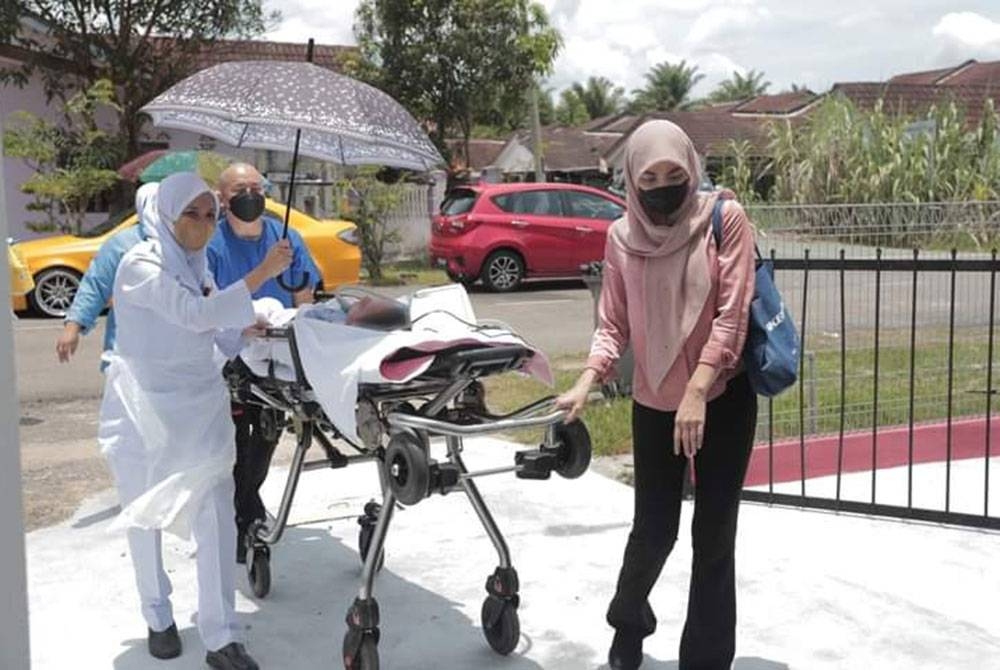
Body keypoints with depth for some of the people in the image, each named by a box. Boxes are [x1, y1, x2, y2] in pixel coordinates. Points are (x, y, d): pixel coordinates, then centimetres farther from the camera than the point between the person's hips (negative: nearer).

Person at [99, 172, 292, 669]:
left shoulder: (197, 262, 7)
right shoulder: (141, 264, -14)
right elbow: (195, 314, -28)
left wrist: (251, 327, -4)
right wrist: (262, 272, -29)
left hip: (200, 404, 5)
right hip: (145, 406, -5)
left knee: (215, 510, -6)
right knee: (145, 513, 10)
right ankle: (158, 618, 31)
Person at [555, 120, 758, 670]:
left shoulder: (725, 218, -9)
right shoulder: (622, 236, -1)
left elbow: (732, 314, -13)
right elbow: (613, 325, 1)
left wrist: (697, 393, -21)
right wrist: (585, 385, -15)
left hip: (723, 399, -2)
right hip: (653, 405, 2)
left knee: (714, 536, 4)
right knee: (653, 530, 9)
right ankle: (628, 623, 38)